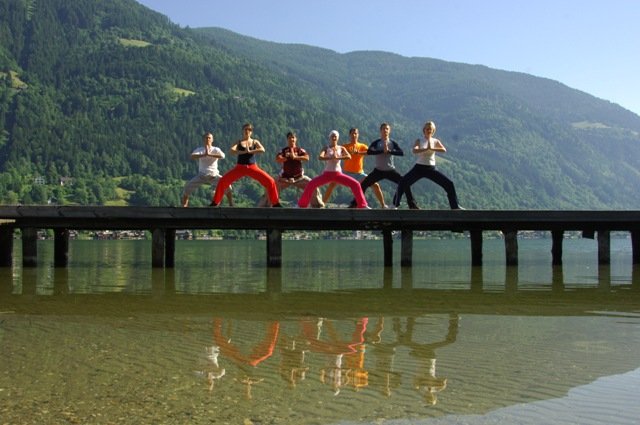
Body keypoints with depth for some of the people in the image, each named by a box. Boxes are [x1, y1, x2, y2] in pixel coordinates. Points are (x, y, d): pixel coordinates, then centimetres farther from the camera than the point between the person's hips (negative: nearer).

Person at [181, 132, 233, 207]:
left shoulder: (216, 149, -4)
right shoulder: (199, 149, -3)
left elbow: (222, 156, -27)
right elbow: (192, 157, -25)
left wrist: (209, 154, -39)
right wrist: (204, 155, -41)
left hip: (214, 175, -1)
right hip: (201, 175, 1)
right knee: (188, 186, -15)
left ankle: (231, 205, -9)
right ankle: (184, 206, -1)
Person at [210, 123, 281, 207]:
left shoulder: (255, 142, 7)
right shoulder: (239, 142, 6)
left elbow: (262, 150, -14)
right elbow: (232, 151, -14)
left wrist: (250, 151, -20)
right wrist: (243, 152, -27)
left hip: (252, 168, 0)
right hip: (240, 167, 0)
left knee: (270, 182, -13)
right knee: (222, 181, -15)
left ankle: (276, 203, 1)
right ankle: (215, 203, -4)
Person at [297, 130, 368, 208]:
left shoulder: (341, 148, 6)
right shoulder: (326, 148, 2)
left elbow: (349, 156, -13)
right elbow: (320, 157, -18)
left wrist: (337, 157, -29)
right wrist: (331, 157, -35)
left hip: (338, 174, 1)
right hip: (327, 174, -1)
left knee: (356, 184, -14)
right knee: (311, 184, -21)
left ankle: (362, 205, -3)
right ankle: (302, 204, -7)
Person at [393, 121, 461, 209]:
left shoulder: (435, 141, 5)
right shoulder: (419, 141, 2)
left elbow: (444, 150, -14)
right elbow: (414, 151, -20)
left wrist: (432, 148, -26)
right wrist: (426, 148, -32)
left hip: (431, 169, 1)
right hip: (419, 167, -1)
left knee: (449, 184, -7)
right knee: (403, 182, -18)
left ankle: (455, 206, 5)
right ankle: (395, 204, -7)